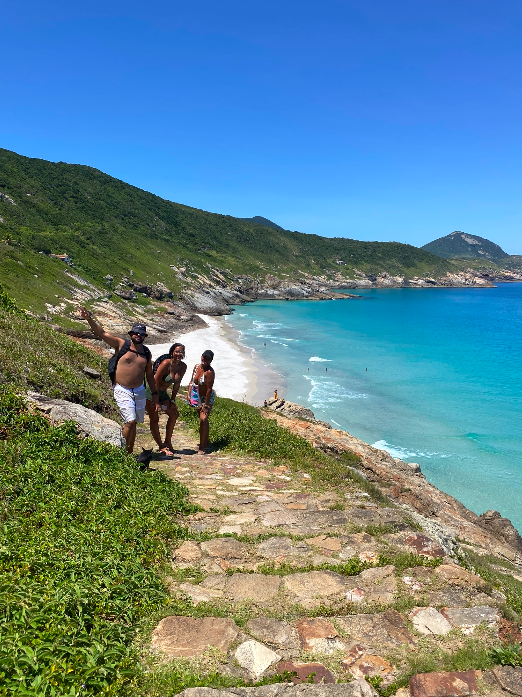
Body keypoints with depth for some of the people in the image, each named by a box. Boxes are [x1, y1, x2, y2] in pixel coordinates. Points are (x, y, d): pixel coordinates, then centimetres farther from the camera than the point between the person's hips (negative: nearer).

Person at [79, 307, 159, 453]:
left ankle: (130, 453, 24)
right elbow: (102, 333, -10)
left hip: (139, 391, 5)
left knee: (133, 424, 12)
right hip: (122, 391, -5)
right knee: (130, 422, -15)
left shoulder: (146, 352, 9)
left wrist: (154, 394, 15)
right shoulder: (121, 344, -2)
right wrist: (89, 319, -25)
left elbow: (149, 374, 15)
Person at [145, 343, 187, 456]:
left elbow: (177, 384, 4)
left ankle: (168, 442, 20)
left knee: (174, 414, 7)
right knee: (154, 419, -3)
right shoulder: (166, 364, -26)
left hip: (162, 393, 7)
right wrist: (157, 402, -19)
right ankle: (161, 447, 4)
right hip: (152, 391, -7)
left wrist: (172, 401, 2)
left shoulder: (183, 367, -6)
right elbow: (155, 382, -22)